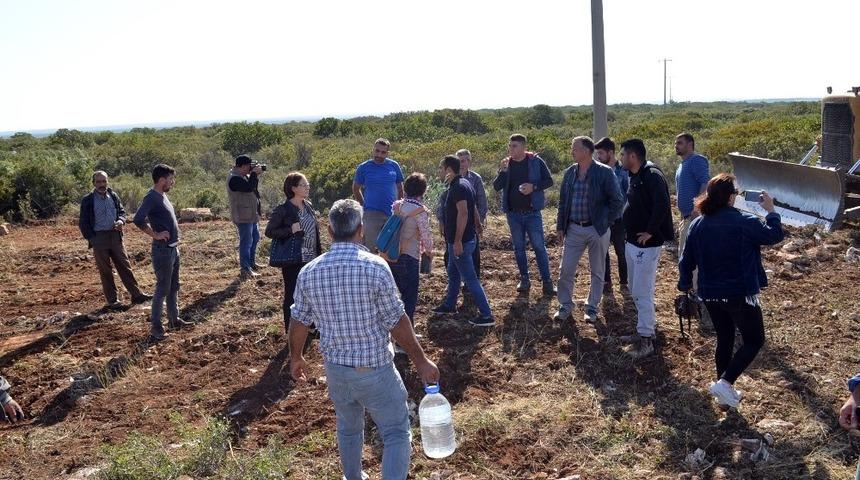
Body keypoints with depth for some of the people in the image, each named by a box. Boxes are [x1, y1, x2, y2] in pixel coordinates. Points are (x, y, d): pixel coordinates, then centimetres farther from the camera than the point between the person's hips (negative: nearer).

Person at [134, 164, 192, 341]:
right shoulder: (151, 198, -18)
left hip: (173, 248, 10)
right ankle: (156, 328, 3)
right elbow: (138, 219, -32)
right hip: (163, 250, -10)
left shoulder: (163, 195, 11)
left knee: (174, 287, 18)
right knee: (162, 289, -4)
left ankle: (174, 319, 31)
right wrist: (155, 234, -22)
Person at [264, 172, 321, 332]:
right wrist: (290, 230, -25)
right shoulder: (283, 210, -13)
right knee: (292, 295, 4)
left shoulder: (308, 206, 7)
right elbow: (269, 231, -12)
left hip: (311, 259, 7)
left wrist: (320, 252, 12)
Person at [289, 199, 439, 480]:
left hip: (335, 369, 5)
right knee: (396, 433, 9)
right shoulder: (375, 267, -18)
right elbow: (397, 322, -15)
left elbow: (298, 322, 6)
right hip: (375, 370, -5)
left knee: (348, 429, 27)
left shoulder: (308, 272, -5)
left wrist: (295, 358, 23)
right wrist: (420, 360, -3)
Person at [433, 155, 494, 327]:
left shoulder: (458, 187, -21)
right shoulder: (463, 183, 10)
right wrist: (477, 224, 28)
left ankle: (486, 315, -3)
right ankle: (449, 305, 40)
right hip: (466, 238, 11)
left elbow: (463, 213, -29)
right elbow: (473, 208, 19)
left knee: (470, 278, -6)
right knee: (453, 273, 24)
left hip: (461, 241, -11)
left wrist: (458, 241, -30)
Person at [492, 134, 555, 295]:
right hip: (513, 213, 4)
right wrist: (502, 172, -18)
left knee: (539, 246, -3)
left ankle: (547, 281, 2)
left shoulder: (536, 161, -5)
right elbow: (496, 187, -1)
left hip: (532, 212, -3)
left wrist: (534, 187, -18)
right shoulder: (506, 163, 4)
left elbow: (549, 180, -1)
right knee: (518, 247, 10)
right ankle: (524, 279, 22)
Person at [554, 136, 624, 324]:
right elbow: (562, 201, 11)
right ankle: (565, 306, 18)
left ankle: (592, 308, 22)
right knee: (566, 270, 2)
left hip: (597, 230, -3)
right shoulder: (569, 172, 5)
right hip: (573, 229, 4)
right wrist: (560, 226, 8)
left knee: (597, 272, 9)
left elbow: (617, 201, -7)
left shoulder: (604, 172, -10)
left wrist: (605, 222, -8)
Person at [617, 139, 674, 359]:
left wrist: (650, 231, -22)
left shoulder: (652, 176, -19)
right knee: (636, 291, 18)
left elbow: (662, 206, -31)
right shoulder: (635, 176, 11)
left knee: (643, 293, -4)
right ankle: (645, 330, 30)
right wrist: (629, 232, 10)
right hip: (632, 242, 10)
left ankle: (646, 340, 5)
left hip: (646, 245, -10)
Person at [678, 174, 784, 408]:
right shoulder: (743, 221, -16)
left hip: (710, 295, 6)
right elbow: (774, 235, -5)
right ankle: (724, 382, -5)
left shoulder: (697, 224, -1)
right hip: (740, 294, -6)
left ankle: (725, 392, 28)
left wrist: (685, 284, 21)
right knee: (754, 340, 9)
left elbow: (686, 260, 5)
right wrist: (770, 210, 9)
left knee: (724, 339, 20)